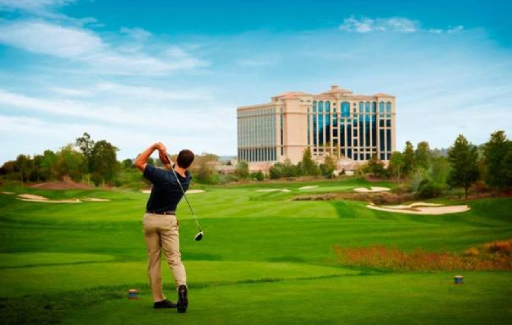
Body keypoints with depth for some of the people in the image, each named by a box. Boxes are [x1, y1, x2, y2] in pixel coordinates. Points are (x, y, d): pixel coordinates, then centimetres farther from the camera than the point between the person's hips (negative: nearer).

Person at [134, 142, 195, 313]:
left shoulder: (162, 176, -19)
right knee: (174, 258, -3)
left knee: (153, 260, 8)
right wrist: (164, 156, -15)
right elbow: (170, 167, 7)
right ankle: (182, 286, -31)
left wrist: (154, 147, -15)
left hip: (150, 219, -1)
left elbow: (138, 163, -12)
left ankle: (158, 299, 9)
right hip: (168, 220, 1)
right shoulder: (187, 179, -4)